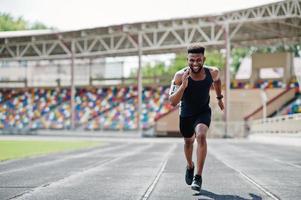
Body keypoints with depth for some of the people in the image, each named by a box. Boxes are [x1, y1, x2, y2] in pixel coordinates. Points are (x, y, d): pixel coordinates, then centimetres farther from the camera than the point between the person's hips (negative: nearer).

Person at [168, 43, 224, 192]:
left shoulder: (212, 72, -20)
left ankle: (198, 177, -23)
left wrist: (219, 98, 16)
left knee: (201, 135, -27)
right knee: (188, 141, 19)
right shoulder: (180, 76, -28)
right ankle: (190, 166, 52)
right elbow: (173, 102, -34)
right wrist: (183, 85, -47)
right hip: (186, 114, 1)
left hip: (203, 112, 0)